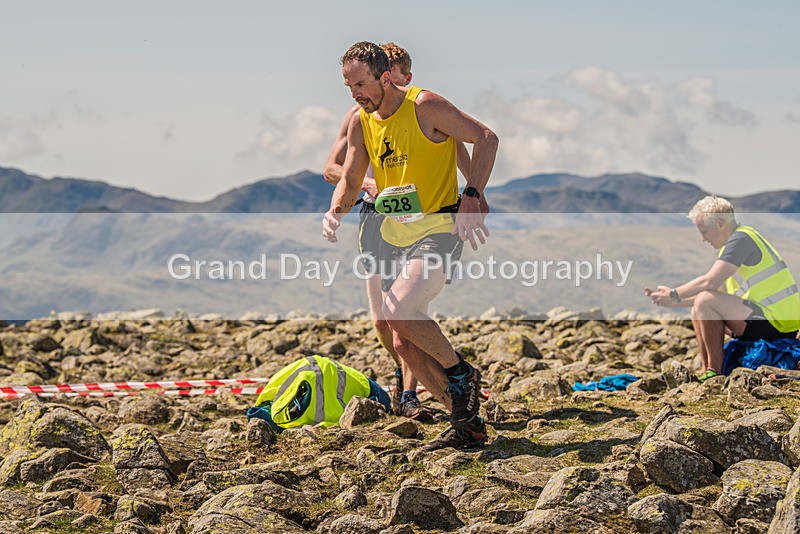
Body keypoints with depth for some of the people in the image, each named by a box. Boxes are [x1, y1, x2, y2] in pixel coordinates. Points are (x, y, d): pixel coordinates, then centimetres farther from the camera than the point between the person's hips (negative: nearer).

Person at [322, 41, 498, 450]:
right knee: (404, 344, 3)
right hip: (393, 236, 8)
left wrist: (471, 198, -20)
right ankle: (467, 423, 12)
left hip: (439, 228, -8)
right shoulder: (360, 123, 8)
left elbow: (486, 138, -10)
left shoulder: (424, 107, -12)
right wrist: (335, 213, -11)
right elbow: (350, 180, 11)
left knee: (398, 309, -28)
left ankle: (462, 374, -6)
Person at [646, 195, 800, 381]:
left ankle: (715, 370, -12)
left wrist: (674, 295, -7)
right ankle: (706, 372, 8)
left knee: (705, 301, -21)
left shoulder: (741, 239, -13)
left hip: (777, 322, -10)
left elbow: (710, 282, -21)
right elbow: (715, 292, 20)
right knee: (698, 313, 15)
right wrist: (672, 301, 15)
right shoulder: (738, 240, 19)